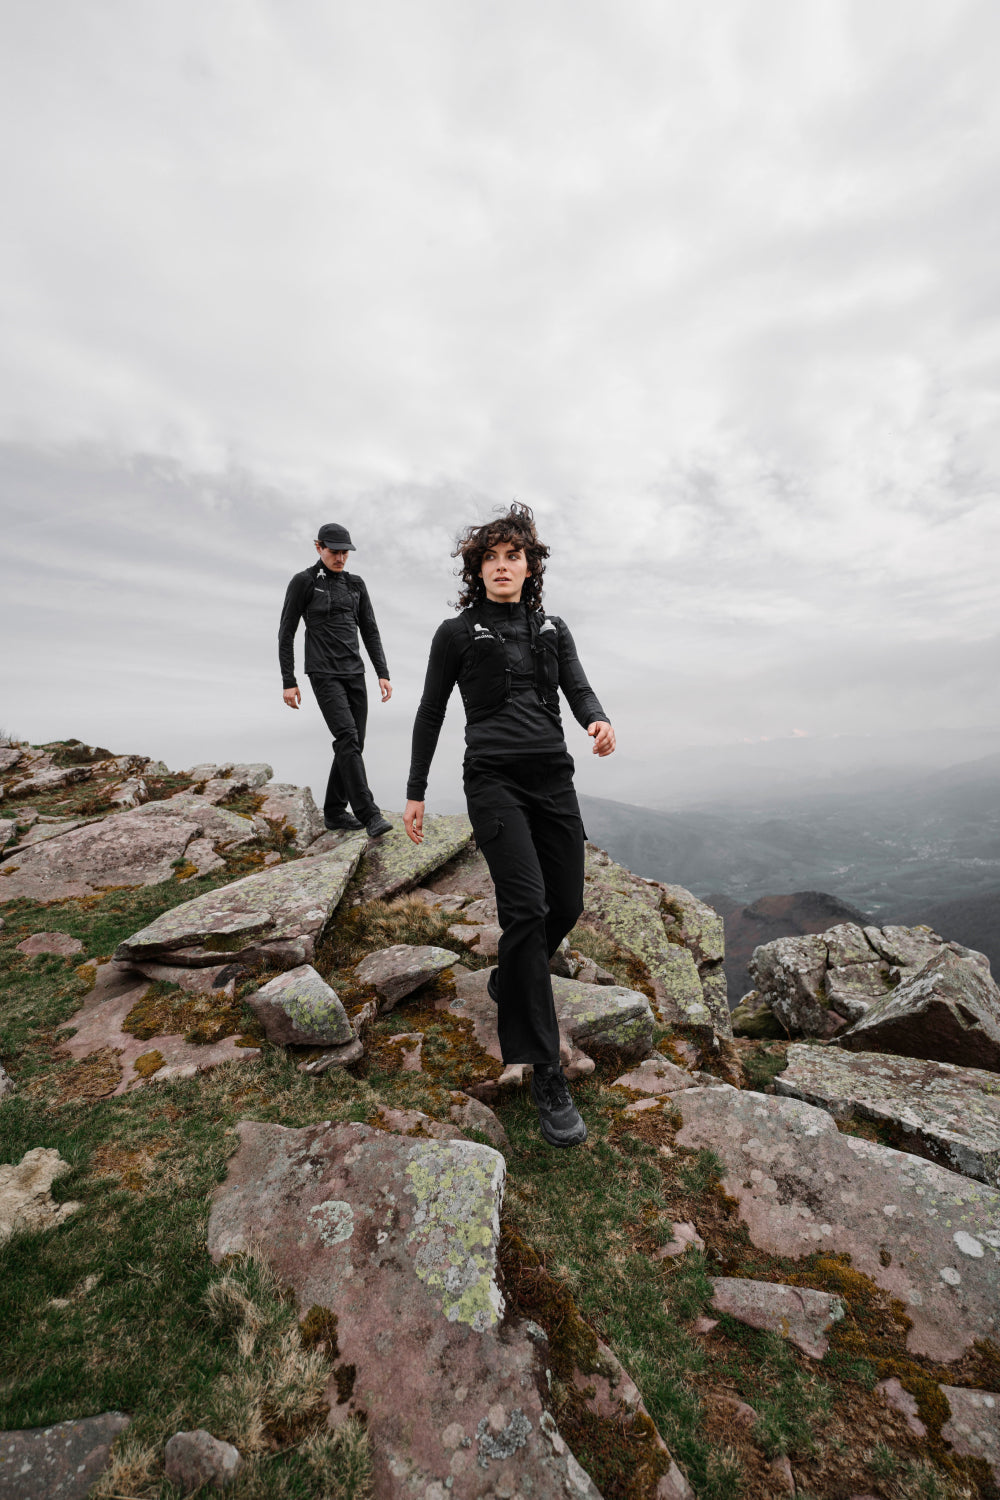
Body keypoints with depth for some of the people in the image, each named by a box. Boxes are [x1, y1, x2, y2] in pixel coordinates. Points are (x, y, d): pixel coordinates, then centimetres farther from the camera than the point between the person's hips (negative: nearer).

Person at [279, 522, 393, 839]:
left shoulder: (356, 584, 13)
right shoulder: (303, 582, -2)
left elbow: (370, 632, 12)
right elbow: (286, 633, -1)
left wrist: (383, 674, 3)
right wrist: (288, 682, -6)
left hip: (354, 672, 6)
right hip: (323, 673, -6)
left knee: (354, 742, 4)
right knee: (347, 737, -19)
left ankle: (334, 812, 17)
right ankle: (370, 815, -19)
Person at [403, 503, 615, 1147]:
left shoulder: (553, 628, 18)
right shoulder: (457, 633, 8)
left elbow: (578, 687, 5)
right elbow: (431, 714, 9)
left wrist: (599, 720, -19)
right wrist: (415, 793, 8)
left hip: (554, 777, 5)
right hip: (494, 779, -4)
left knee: (567, 906, 5)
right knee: (527, 905, -17)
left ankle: (508, 981, 37)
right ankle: (547, 1078, -4)